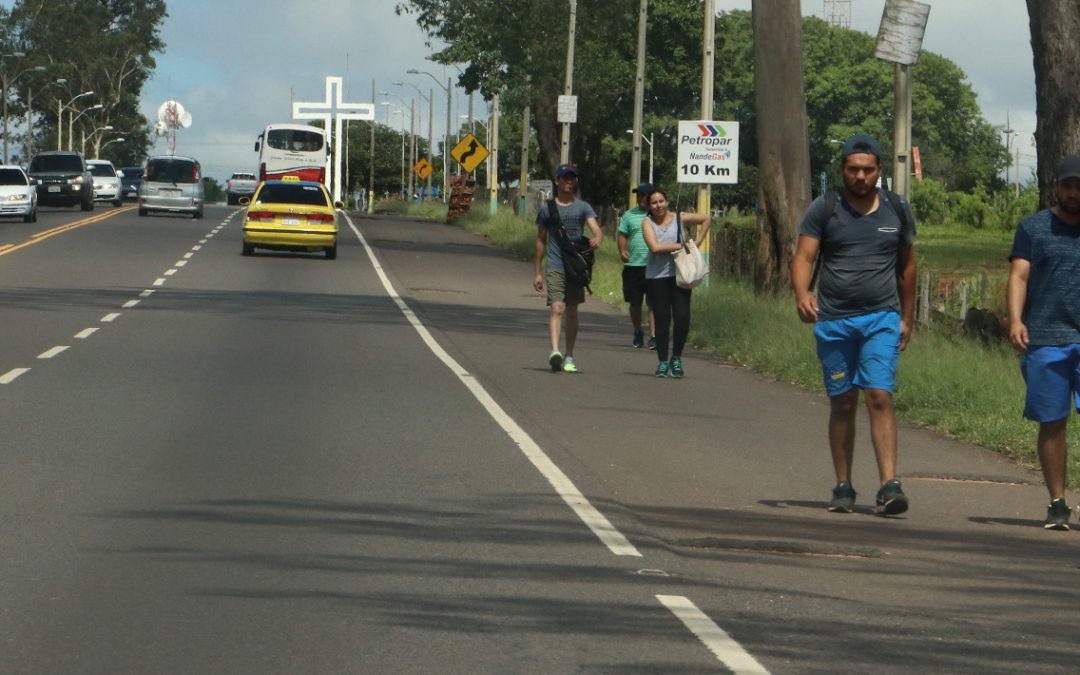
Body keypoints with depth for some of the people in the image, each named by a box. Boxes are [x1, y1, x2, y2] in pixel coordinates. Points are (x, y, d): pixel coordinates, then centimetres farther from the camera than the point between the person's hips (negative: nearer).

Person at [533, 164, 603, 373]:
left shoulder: (583, 207, 6)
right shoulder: (547, 209, 5)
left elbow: (596, 229, -9)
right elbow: (541, 241, 11)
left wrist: (597, 239, -34)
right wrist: (537, 272, 9)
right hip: (555, 267, -2)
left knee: (572, 312, 9)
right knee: (557, 308, -16)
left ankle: (569, 356, 19)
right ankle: (555, 351, -30)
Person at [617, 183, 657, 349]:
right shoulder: (629, 215, 10)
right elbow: (622, 235, 9)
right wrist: (622, 250, -9)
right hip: (633, 265, 2)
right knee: (635, 302, 10)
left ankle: (653, 336, -7)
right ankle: (638, 332, 28)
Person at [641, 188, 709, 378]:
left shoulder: (680, 218, 4)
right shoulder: (647, 223, 0)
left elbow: (705, 219, 18)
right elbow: (655, 247, -15)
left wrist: (697, 242, 9)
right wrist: (681, 245, -10)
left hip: (680, 275, 1)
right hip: (656, 277, -1)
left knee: (682, 318, -8)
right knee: (662, 319, 2)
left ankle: (676, 359, 9)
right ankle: (663, 362, 12)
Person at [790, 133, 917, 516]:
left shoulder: (897, 211, 8)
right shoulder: (824, 210, 2)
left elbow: (906, 265, 18)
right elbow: (803, 257, -5)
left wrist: (907, 318, 18)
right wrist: (802, 294, -25)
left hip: (882, 319, 0)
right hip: (834, 320, 0)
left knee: (880, 396, -14)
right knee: (842, 403, 6)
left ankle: (888, 486, -20)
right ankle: (843, 488, 15)